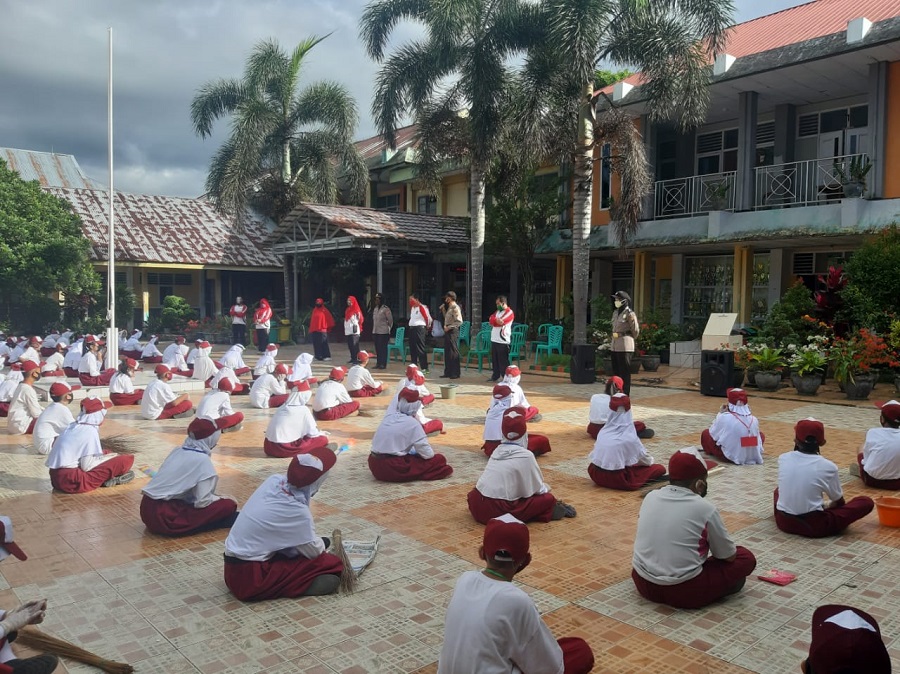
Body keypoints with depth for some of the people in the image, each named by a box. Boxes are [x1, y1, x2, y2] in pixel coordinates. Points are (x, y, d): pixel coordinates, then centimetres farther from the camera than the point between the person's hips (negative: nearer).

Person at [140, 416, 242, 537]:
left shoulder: (178, 451, 12)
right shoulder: (202, 460, -11)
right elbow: (203, 502, -13)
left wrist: (217, 497, 15)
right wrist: (222, 499, 5)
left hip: (148, 510, 8)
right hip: (165, 517, -8)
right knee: (227, 506, -9)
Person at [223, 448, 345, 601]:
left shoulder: (273, 480, -4)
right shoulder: (297, 512, -21)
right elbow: (314, 551, -4)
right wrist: (324, 543, 14)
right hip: (249, 578, -8)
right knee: (332, 564, -10)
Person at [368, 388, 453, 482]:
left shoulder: (389, 417, 9)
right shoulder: (412, 423, -8)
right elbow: (427, 454, -8)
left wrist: (415, 451, 23)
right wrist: (433, 454, 13)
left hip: (375, 465, 7)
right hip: (393, 469, -7)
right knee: (439, 459, 2)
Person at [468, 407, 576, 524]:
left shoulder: (498, 450, 10)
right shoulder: (525, 455, -8)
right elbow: (537, 489, 1)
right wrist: (546, 489, 24)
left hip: (476, 505, 6)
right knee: (548, 499, 6)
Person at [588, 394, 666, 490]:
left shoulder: (603, 432, -1)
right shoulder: (630, 437, -14)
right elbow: (645, 460, 1)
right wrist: (650, 460, 26)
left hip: (597, 476, 4)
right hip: (619, 480, -4)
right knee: (660, 468, 5)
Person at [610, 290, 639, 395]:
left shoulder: (629, 314, -9)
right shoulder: (615, 313, 14)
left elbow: (635, 331, -5)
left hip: (625, 347, -8)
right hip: (615, 347, 8)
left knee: (625, 372, -3)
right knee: (616, 372, 12)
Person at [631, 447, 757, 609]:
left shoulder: (650, 497, 2)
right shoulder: (705, 508, -11)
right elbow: (728, 556, 0)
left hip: (644, 585, 5)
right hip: (684, 592, -4)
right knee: (746, 557, 10)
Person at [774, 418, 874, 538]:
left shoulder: (783, 458, -3)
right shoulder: (828, 467, -11)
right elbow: (839, 501, 6)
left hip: (784, 522, 3)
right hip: (814, 526, -2)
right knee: (866, 502, 6)